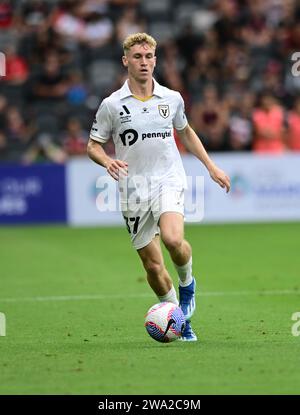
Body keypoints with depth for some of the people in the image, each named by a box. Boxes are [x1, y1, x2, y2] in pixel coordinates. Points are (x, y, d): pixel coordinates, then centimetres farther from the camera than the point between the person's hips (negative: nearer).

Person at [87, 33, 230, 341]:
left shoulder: (172, 99, 6)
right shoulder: (112, 105, -2)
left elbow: (185, 132, 24)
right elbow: (93, 146, 4)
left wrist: (211, 167, 21)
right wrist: (108, 162, -18)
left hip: (169, 180, 0)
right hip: (133, 191, 0)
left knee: (173, 239, -29)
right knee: (153, 265, 0)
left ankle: (187, 282, 3)